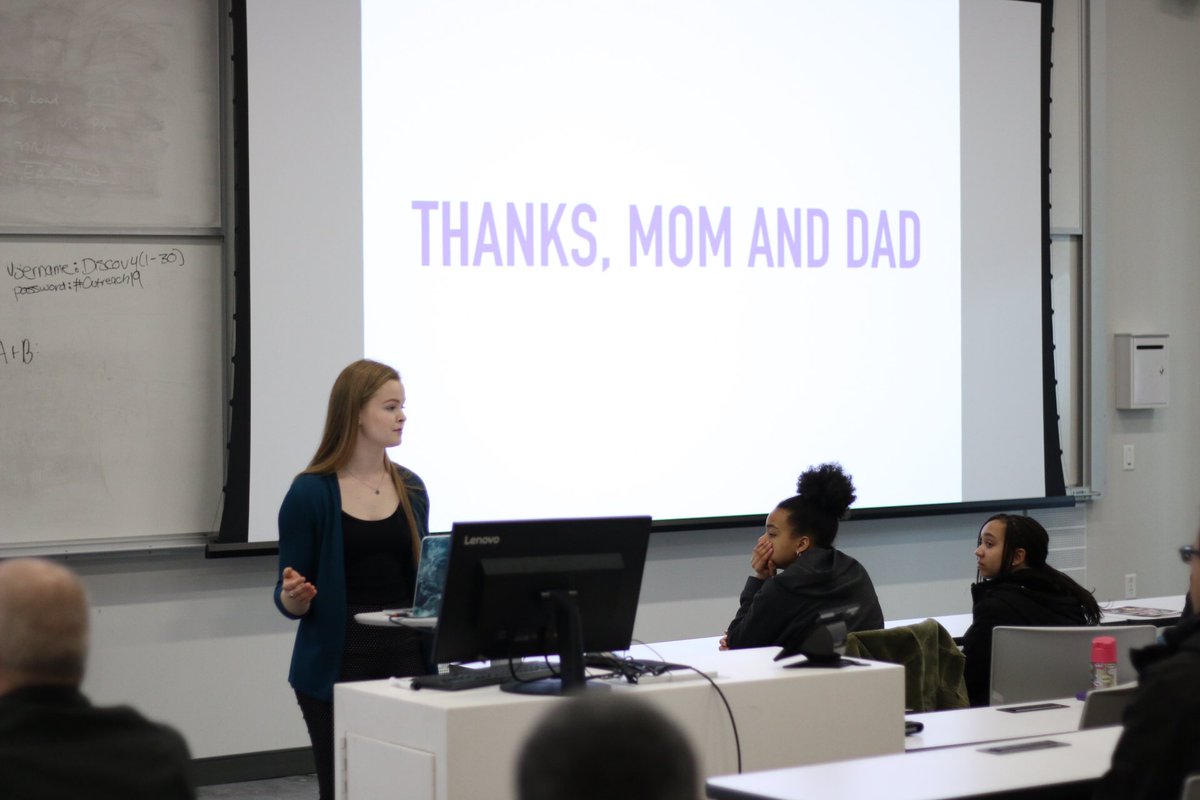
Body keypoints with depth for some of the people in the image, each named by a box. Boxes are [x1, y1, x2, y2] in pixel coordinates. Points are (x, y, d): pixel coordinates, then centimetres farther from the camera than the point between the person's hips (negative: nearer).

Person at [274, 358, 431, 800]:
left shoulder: (410, 488, 8)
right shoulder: (311, 493, -6)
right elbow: (292, 601, -3)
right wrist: (293, 595, -24)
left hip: (407, 657, 4)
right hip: (338, 665, -4)